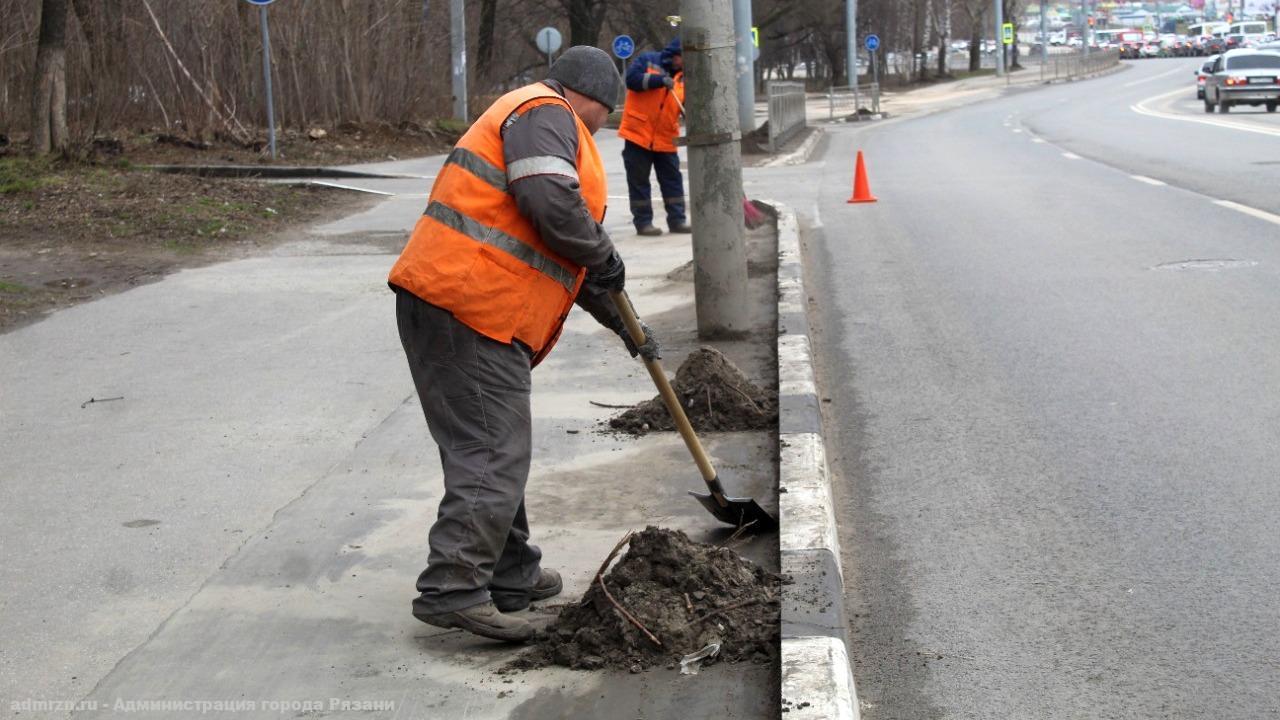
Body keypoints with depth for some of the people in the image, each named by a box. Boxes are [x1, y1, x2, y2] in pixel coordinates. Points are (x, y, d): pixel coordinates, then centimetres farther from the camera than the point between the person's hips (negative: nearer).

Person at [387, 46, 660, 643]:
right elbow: (552, 203, -23)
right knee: (492, 456, -12)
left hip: (444, 304, 11)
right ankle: (452, 590, -15)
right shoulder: (545, 113, -3)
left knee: (498, 451, 17)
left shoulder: (541, 122, 30)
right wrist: (604, 255, -6)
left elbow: (564, 257, 34)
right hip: (471, 310, -11)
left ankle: (512, 576, 26)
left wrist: (622, 325, 34)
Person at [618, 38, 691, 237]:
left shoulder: (682, 78, 9)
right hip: (638, 133, -5)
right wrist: (660, 80, -25)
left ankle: (677, 219, 12)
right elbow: (632, 79, -19)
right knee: (639, 180, 0)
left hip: (665, 139, 5)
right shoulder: (647, 61, -3)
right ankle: (643, 222, 5)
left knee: (673, 179, 6)